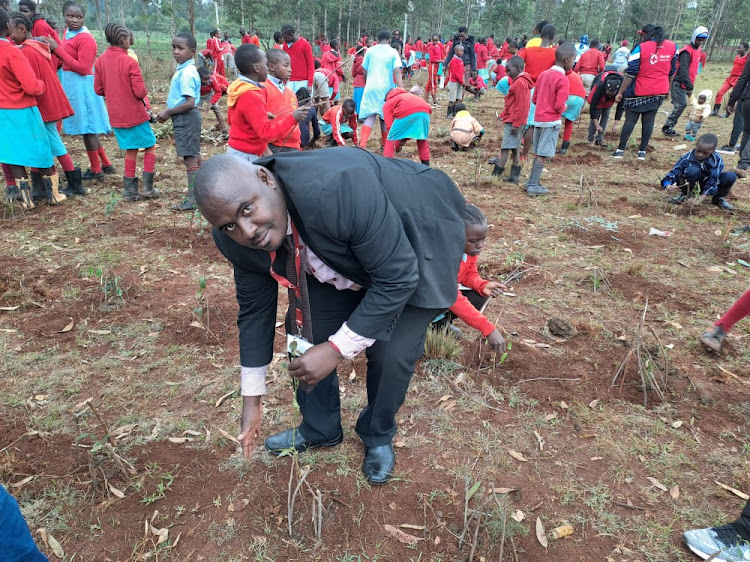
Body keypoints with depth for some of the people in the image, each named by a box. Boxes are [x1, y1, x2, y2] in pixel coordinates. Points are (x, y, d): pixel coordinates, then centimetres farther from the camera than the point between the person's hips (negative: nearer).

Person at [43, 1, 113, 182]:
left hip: (81, 85, -9)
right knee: (88, 127, 14)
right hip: (72, 84, 9)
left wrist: (57, 49, -18)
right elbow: (68, 60, 18)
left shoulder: (85, 38, -16)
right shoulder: (69, 33, 12)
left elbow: (83, 68, -20)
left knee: (87, 128, -1)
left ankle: (96, 170, 9)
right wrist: (55, 49, 0)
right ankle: (106, 164, 23)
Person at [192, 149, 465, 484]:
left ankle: (378, 437, 21)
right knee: (305, 336, 1)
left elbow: (396, 279, -34)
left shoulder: (338, 189, -43)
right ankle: (319, 430, 29)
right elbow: (254, 309, -6)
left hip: (413, 248, -5)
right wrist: (251, 400, 0)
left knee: (389, 354, -12)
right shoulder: (237, 240, -20)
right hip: (341, 257, 5)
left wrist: (336, 349, -33)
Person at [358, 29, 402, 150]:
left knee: (369, 115, -2)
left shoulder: (370, 51, 7)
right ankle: (385, 145, 20)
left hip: (371, 87, 1)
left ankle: (363, 143, -22)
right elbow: (397, 71, -10)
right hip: (386, 88, -1)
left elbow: (365, 71, 9)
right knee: (385, 116, 12)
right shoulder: (393, 52, 2)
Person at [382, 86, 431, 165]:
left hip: (406, 113, -5)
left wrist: (398, 144, 23)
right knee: (422, 141, 24)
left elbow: (390, 125, 13)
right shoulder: (408, 95, 43)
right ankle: (426, 167, 29)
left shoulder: (387, 104, 27)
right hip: (424, 112, 5)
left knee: (391, 141, 13)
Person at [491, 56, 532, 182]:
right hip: (514, 121, 10)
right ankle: (515, 176, 14)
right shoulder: (521, 81, 17)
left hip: (513, 122, -10)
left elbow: (521, 106, -20)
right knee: (515, 149, 11)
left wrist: (516, 124, -21)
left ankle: (496, 174, -8)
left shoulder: (519, 83, -15)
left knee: (505, 149, -9)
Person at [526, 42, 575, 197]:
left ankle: (531, 182, 21)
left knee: (538, 153, 16)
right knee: (543, 155, -3)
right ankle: (534, 187, 0)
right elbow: (559, 106, -19)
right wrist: (564, 108, 1)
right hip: (551, 122, -7)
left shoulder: (543, 74, 8)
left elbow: (534, 99, 12)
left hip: (538, 119, 7)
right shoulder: (563, 80, -15)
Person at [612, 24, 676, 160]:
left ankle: (620, 150, 3)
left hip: (639, 92, -4)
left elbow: (631, 73, -14)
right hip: (659, 92, 4)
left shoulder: (641, 48, -12)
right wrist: (667, 88, 23)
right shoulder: (672, 46, 4)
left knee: (630, 120, 2)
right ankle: (642, 151, 8)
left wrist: (621, 92, -10)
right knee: (649, 120, 8)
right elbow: (672, 71, 11)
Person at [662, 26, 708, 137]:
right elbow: (683, 70, -22)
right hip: (678, 83, -9)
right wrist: (689, 87, -24)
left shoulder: (697, 49, 13)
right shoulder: (687, 51, -15)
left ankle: (669, 127, 11)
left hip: (684, 84, 9)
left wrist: (689, 85, 15)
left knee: (679, 105, 7)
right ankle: (667, 127, -4)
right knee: (681, 105, -11)